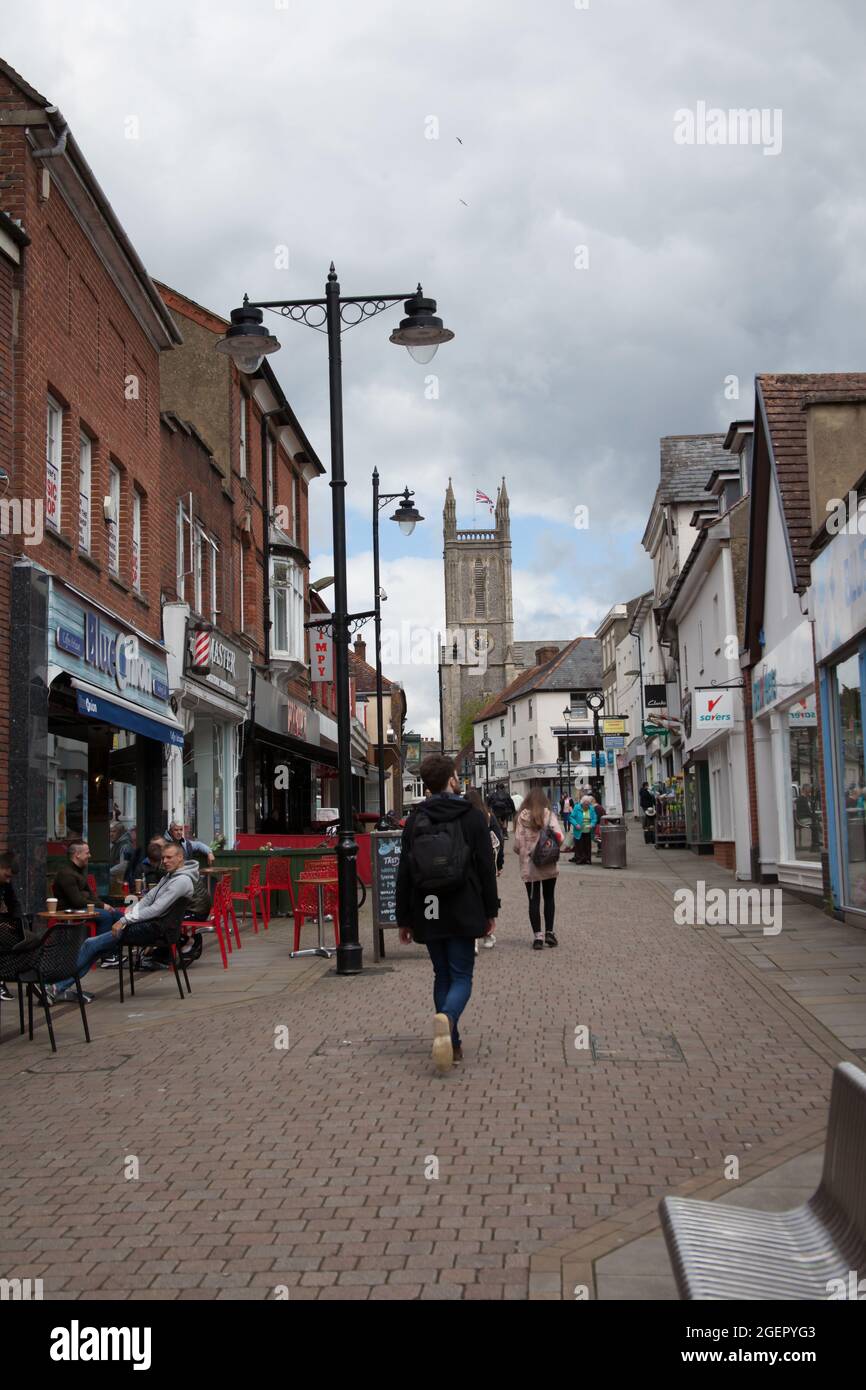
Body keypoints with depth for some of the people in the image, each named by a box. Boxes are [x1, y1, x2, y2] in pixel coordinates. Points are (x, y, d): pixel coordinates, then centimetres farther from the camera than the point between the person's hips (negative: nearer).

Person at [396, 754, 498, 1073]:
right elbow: (486, 868, -4)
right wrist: (490, 911, 3)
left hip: (428, 914, 3)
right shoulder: (472, 817, -3)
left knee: (442, 975, 15)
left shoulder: (415, 819, 4)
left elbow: (404, 873, 4)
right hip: (462, 913, -3)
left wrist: (403, 919, 9)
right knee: (461, 976, 3)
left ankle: (451, 1042, 13)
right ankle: (446, 1019, -26)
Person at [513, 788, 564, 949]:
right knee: (549, 898, 15)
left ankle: (537, 936, 1)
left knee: (534, 900, 6)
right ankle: (549, 932, 14)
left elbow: (517, 843, -8)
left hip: (529, 865, 0)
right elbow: (560, 836, -13)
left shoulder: (522, 817, -5)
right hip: (549, 864, 0)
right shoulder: (549, 814, -5)